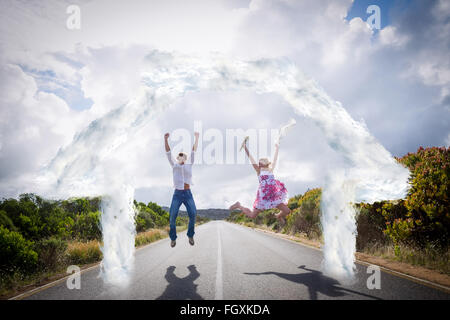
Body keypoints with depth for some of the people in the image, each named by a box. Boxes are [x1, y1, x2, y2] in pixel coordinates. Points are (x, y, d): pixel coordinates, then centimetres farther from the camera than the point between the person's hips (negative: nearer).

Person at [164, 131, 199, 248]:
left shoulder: (189, 164, 10)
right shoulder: (174, 165, 8)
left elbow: (194, 151, 5)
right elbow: (168, 152, -2)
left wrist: (196, 138, 0)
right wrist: (166, 139, -15)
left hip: (188, 194, 0)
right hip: (177, 194, 0)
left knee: (193, 214, -18)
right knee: (172, 216, -14)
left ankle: (190, 236, 4)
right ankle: (173, 238, 5)